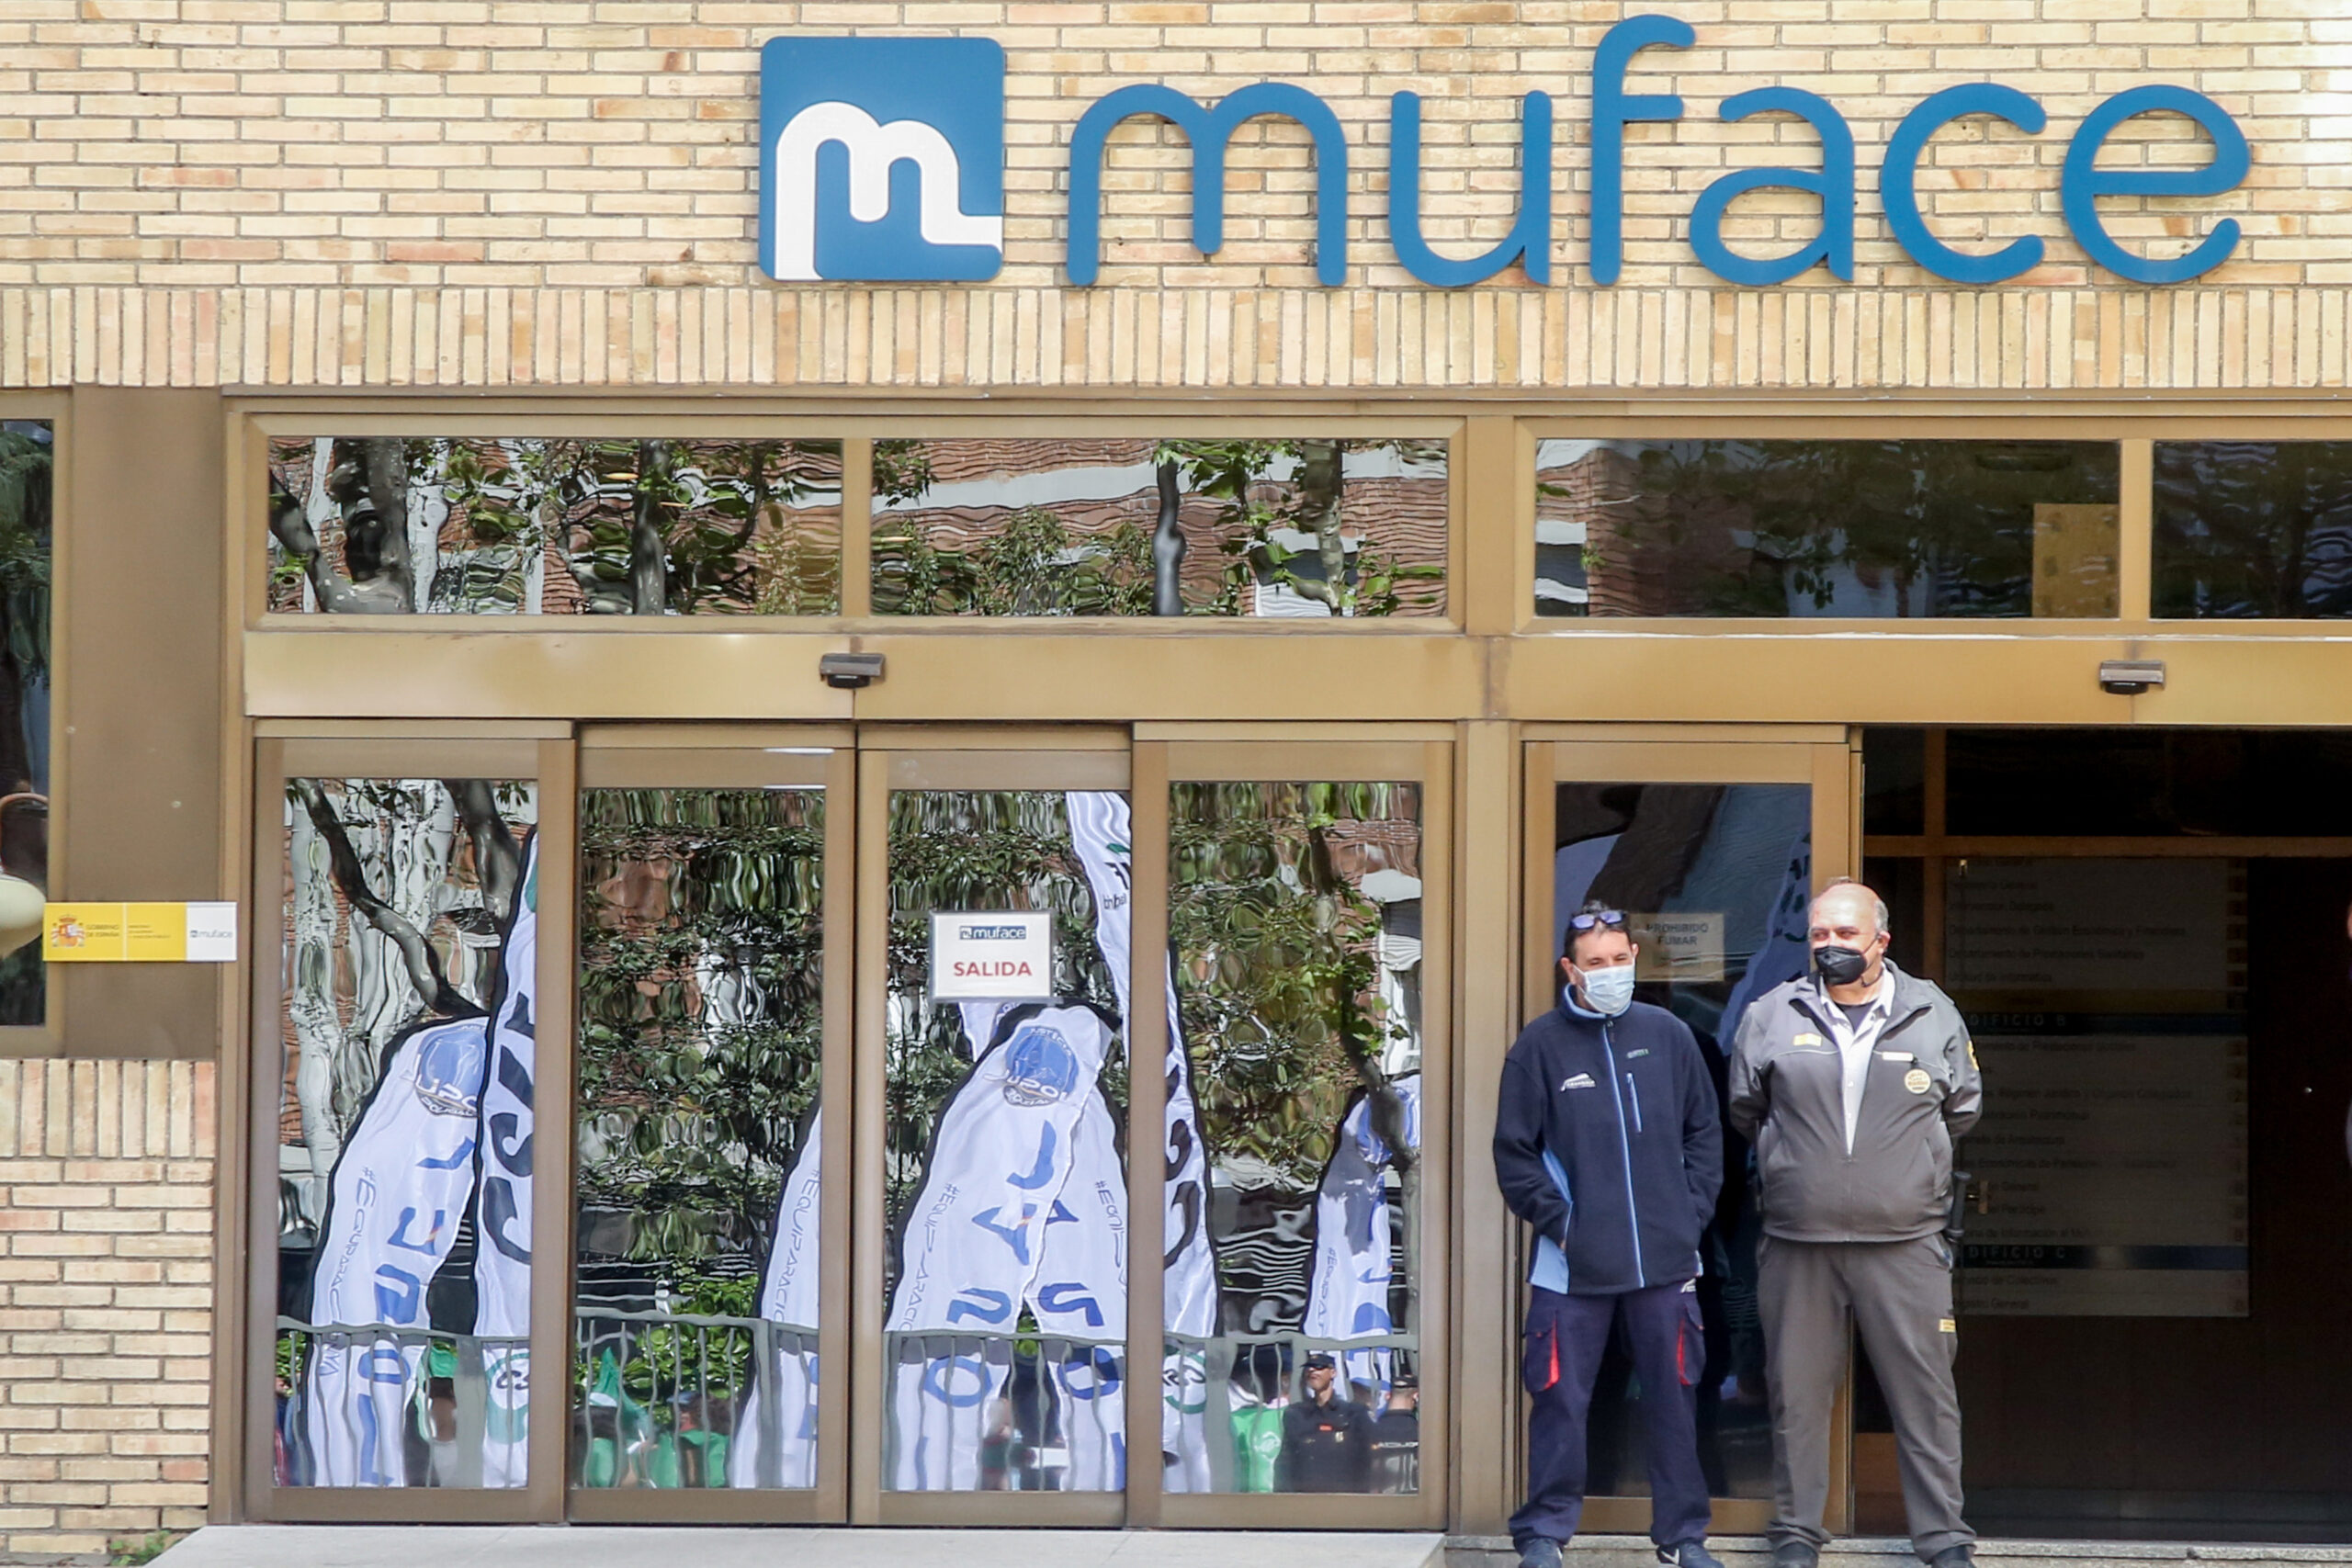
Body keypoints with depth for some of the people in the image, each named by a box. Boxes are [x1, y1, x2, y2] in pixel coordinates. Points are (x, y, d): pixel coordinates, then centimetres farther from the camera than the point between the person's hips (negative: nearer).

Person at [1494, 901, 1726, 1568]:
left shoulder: (1668, 1034, 5)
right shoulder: (1541, 1044, -2)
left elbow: (1705, 1132, 11)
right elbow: (1514, 1151, -1)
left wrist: (1693, 1212, 2)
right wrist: (1557, 1222, -7)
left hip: (1665, 1260, 2)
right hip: (1573, 1264, -2)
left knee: (1674, 1400, 9)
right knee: (1561, 1401, 1)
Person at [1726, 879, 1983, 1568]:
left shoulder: (1933, 1014, 4)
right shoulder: (1773, 1015, 3)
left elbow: (1962, 1109, 16)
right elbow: (1745, 1108, 16)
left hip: (1904, 1243, 0)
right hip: (1797, 1244, 1)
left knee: (1925, 1392, 2)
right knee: (1798, 1392, 8)